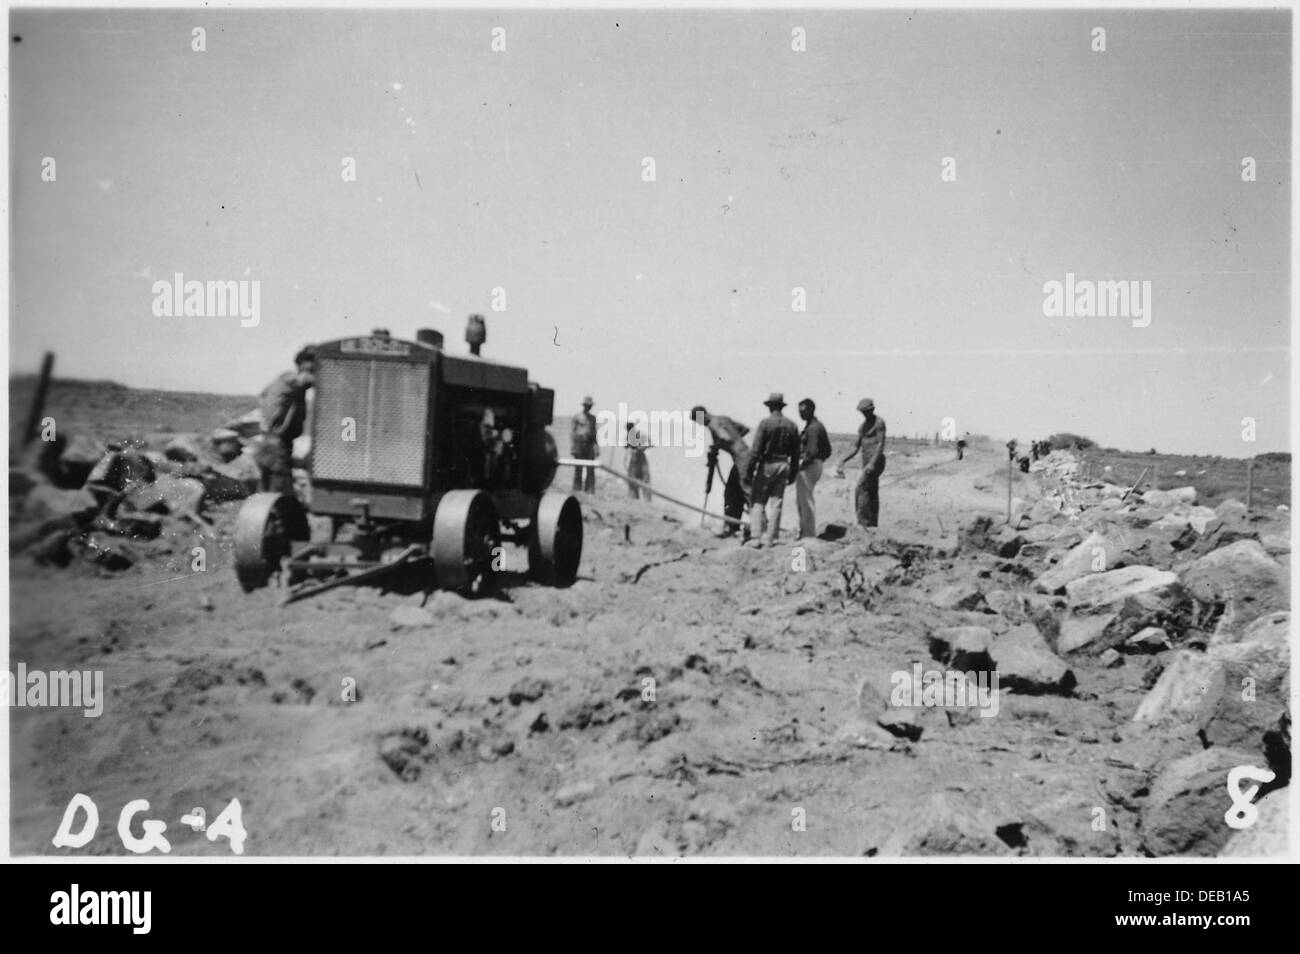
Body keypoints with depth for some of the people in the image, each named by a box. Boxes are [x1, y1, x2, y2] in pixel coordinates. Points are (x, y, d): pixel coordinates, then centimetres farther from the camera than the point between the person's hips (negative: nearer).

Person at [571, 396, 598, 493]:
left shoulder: (593, 418, 14)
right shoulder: (577, 416, 3)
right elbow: (573, 432, 1)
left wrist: (597, 448, 11)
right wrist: (572, 448, -6)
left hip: (590, 445, 3)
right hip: (579, 444, -3)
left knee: (590, 470, -1)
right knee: (578, 469, -2)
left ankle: (590, 491, 0)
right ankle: (577, 490, 2)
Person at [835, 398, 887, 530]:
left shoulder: (879, 422, -7)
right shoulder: (862, 426, 17)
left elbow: (881, 444, -15)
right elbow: (856, 447, 19)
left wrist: (873, 463, -24)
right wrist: (843, 461, 10)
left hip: (876, 461, -8)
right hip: (867, 461, 8)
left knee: (860, 490, -16)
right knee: (872, 493, 9)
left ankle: (863, 522, -17)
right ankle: (872, 524, 11)